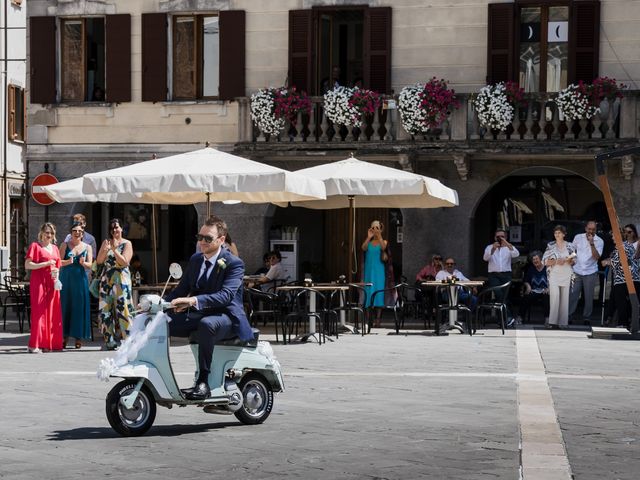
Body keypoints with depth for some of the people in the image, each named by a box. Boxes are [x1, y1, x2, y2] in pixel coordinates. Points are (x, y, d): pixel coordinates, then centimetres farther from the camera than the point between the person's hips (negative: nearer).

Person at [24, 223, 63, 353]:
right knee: (39, 312, -10)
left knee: (52, 313, 1)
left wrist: (56, 272, 3)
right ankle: (34, 345, -9)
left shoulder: (54, 248, 19)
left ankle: (48, 343, 7)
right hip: (39, 282, -6)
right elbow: (27, 265, -8)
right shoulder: (35, 246, 1)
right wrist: (46, 264, -15)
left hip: (52, 284, 6)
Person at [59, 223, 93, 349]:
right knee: (65, 306, -2)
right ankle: (65, 336, 4)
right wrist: (68, 262, -20)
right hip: (66, 279, 0)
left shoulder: (87, 247, 11)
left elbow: (90, 264, 2)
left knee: (79, 307, -2)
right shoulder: (65, 245, 8)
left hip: (80, 278, 0)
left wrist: (83, 263, -20)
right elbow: (60, 262, 0)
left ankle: (78, 336, 4)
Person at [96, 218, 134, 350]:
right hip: (106, 279, 5)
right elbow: (99, 261, 8)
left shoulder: (126, 244, 1)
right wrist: (105, 250, -10)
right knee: (106, 309, 1)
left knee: (122, 309, -10)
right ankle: (110, 341, 5)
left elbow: (124, 262, -10)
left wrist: (114, 249, -14)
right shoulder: (106, 242, 13)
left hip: (121, 279, -5)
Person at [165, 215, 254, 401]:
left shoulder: (234, 263, -10)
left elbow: (225, 295, -26)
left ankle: (203, 381, -36)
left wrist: (193, 301, -40)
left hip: (226, 317, -7)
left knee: (206, 324, -40)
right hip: (198, 316, 7)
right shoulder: (195, 259, 12)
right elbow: (181, 289, 12)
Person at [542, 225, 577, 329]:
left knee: (565, 298, 1)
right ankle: (552, 322, -15)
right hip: (554, 274, -2)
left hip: (567, 275, 2)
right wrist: (556, 261, -15)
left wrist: (568, 260, -10)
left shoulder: (570, 246, 9)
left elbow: (573, 261, 11)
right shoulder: (550, 246, 5)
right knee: (554, 296, -15)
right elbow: (545, 261, 1)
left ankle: (562, 322, 4)